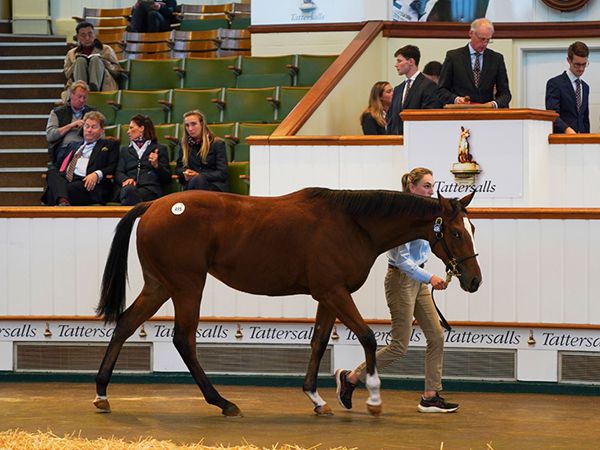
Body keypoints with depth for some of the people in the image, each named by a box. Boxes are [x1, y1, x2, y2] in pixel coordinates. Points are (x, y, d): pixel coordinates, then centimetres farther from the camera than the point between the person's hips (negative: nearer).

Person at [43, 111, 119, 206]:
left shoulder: (110, 145, 20)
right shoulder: (73, 145, 36)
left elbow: (113, 167, 6)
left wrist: (97, 174, -14)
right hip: (64, 180, 4)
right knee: (52, 172, -32)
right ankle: (63, 202, -55)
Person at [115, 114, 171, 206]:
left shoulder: (160, 149, 23)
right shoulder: (125, 150, 33)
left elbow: (167, 177, 14)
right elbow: (118, 173, 17)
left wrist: (156, 165, -7)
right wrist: (125, 179, -8)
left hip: (150, 189, -2)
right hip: (129, 186, 2)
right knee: (129, 190, -38)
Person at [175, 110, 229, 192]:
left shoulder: (217, 143, 4)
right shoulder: (184, 144, 17)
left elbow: (222, 174, -4)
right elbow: (179, 168, 21)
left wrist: (199, 176, -17)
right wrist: (185, 173, -4)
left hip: (216, 186, -2)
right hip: (191, 183, 2)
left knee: (197, 180, -39)